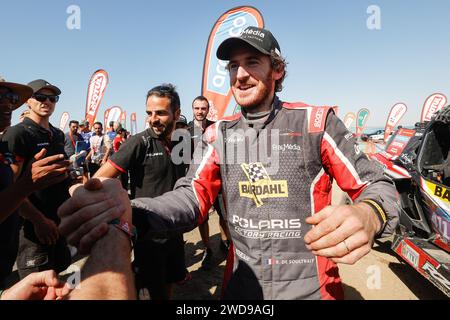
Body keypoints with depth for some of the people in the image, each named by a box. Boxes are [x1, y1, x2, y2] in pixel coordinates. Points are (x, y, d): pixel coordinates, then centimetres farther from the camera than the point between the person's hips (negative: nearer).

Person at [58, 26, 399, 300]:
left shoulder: (316, 122, -10)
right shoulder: (219, 134, -1)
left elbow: (377, 185, -8)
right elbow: (193, 196, -9)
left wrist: (366, 215, -34)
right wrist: (130, 211, -30)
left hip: (309, 286, -2)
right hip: (243, 282, 3)